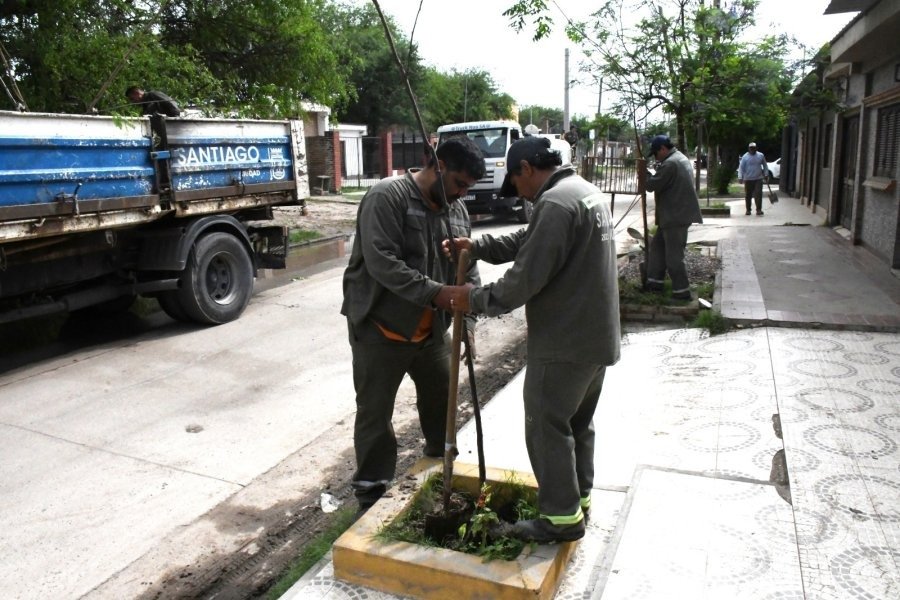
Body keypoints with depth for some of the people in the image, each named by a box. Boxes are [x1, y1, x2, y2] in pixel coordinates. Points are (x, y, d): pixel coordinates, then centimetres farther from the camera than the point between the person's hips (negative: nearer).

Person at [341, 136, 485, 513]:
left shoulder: (457, 211, 7)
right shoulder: (387, 197, -16)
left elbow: (468, 268, 7)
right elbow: (382, 261, -27)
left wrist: (468, 318, -5)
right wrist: (435, 293, -33)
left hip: (431, 329, 7)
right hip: (380, 327, -7)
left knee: (441, 398, 20)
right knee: (375, 411, 3)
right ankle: (371, 492, 20)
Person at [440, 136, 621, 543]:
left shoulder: (555, 203, -21)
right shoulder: (583, 191, 14)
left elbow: (526, 277, -23)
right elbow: (528, 243, 18)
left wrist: (476, 299, -10)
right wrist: (476, 246, 10)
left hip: (564, 342, -10)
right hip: (596, 336, 10)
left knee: (546, 425, 2)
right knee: (577, 422, 20)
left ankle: (562, 517, 12)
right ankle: (578, 498, 33)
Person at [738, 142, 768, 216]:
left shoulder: (761, 155, 7)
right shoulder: (745, 157, 0)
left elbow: (765, 166, 17)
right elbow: (741, 167, -3)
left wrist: (766, 174, 12)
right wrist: (740, 177, -12)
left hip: (758, 179, 1)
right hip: (748, 179, -1)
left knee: (758, 194, -8)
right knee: (748, 195, 4)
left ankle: (759, 210, -5)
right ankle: (748, 210, 16)